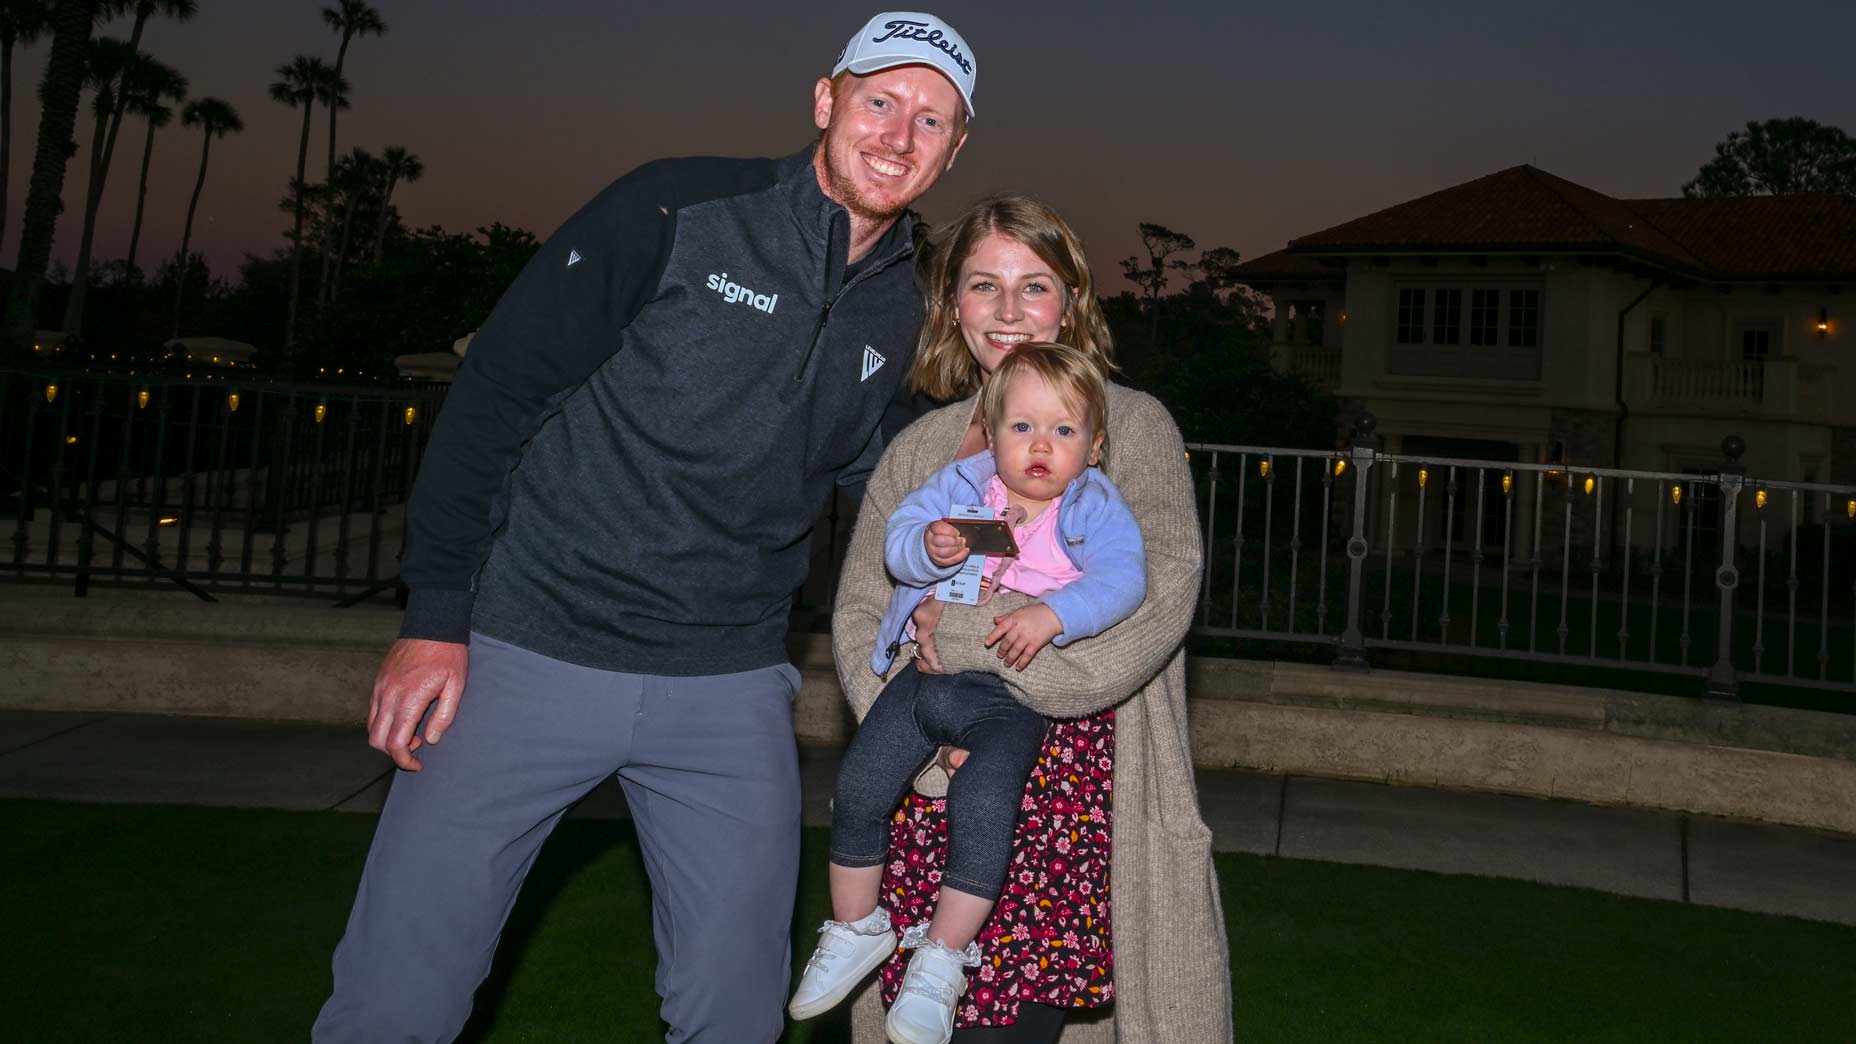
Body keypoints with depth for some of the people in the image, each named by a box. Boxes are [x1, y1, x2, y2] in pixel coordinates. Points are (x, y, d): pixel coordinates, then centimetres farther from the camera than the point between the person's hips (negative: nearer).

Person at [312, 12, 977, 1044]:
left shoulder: (912, 310, 6)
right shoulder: (679, 211, -8)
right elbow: (497, 388, -7)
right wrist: (437, 616, -9)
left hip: (729, 691, 4)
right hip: (530, 651, -3)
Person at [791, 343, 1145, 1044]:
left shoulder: (1092, 506, -1)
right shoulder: (963, 483, 7)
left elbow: (1123, 577, -15)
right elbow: (896, 543, 2)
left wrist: (1053, 614, -30)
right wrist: (927, 547, -21)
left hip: (1011, 692, -4)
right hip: (926, 671, 4)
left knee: (982, 804, -23)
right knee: (859, 787, 0)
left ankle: (941, 958, -4)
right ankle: (856, 928, 22)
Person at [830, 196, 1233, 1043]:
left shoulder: (1131, 426, 5)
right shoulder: (918, 450, 15)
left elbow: (1158, 594, -10)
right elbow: (859, 615, 7)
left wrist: (960, 637, -13)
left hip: (1078, 789, -3)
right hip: (936, 798, 3)